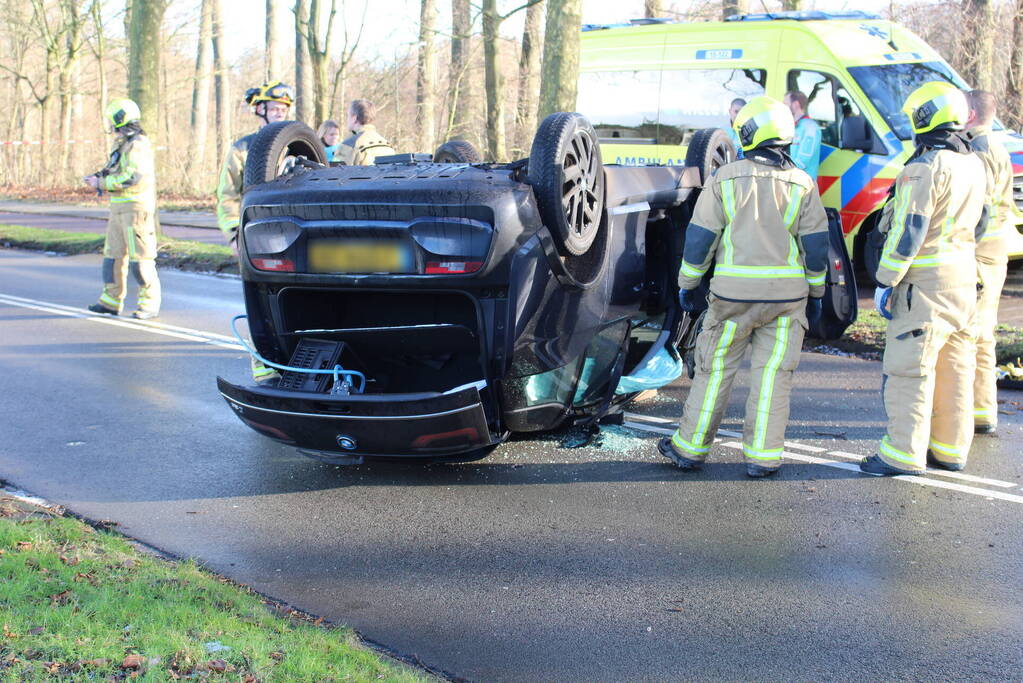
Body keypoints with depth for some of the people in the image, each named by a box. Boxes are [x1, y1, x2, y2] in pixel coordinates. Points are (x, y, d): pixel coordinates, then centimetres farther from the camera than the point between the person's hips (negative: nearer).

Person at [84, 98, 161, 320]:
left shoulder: (138, 145, -14)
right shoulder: (123, 145, 18)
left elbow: (130, 178, -23)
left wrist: (102, 183, -14)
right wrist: (98, 177, 6)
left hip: (136, 208, -10)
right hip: (119, 208, 10)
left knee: (141, 257, -7)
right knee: (113, 253, 10)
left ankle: (150, 303, -1)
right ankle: (111, 300, 16)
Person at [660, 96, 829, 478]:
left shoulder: (726, 179, -2)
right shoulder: (802, 184, 2)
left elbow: (700, 237, -1)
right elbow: (816, 244, 3)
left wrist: (687, 284, 8)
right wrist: (815, 292, 14)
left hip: (734, 290, -1)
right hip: (787, 294, 1)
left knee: (714, 370, 8)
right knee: (773, 375, 5)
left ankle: (690, 447, 16)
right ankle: (762, 457, 7)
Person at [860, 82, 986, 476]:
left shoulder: (925, 168, -17)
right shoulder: (973, 165, 12)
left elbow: (909, 232, -19)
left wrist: (885, 281, -15)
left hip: (926, 280, -9)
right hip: (964, 278, 9)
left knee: (910, 368, -5)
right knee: (955, 367, 13)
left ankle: (904, 454, -3)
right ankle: (950, 449, 20)